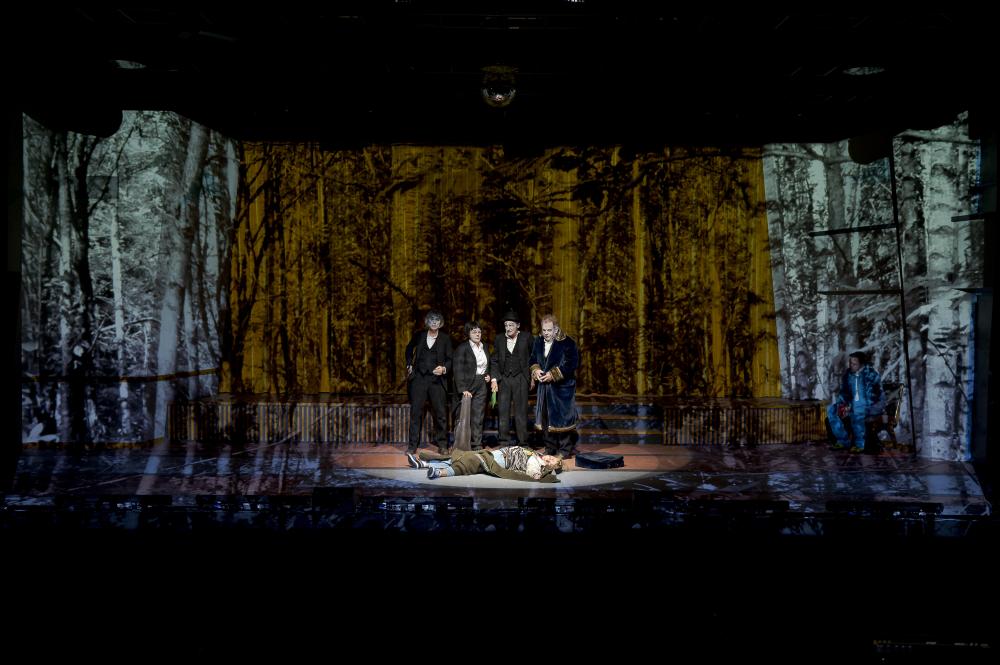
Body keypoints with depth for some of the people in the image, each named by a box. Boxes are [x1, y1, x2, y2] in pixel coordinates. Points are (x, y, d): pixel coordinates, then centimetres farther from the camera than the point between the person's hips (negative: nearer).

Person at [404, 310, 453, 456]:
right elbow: (409, 349, 26)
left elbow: (450, 359, 2)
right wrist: (409, 365, 16)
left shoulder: (445, 338, 3)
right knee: (415, 411, 2)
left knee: (440, 412, -1)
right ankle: (413, 445, 8)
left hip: (436, 379, -1)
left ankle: (442, 444, 10)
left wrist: (444, 369, -17)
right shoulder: (419, 335, 8)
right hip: (419, 378, 1)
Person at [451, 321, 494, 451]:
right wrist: (463, 389, -20)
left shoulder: (485, 347, 14)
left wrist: (488, 376, 8)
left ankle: (477, 445, 8)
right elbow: (458, 370, -11)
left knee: (478, 417, 4)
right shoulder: (462, 348, -6)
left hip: (481, 386, 5)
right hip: (467, 385, -5)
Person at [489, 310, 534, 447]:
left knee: (521, 411, 0)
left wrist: (533, 377, 1)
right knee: (502, 411, 1)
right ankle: (504, 442, 8)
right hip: (503, 379, 3)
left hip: (520, 379, -2)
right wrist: (494, 379, 1)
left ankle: (523, 443, 7)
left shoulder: (527, 337, 0)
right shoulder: (499, 339, 8)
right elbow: (494, 361, 10)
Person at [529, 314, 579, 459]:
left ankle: (565, 450, 6)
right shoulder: (538, 342, 8)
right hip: (544, 386, 6)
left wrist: (553, 375, -17)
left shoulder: (567, 343, -11)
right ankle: (550, 449, 19)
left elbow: (572, 364, -15)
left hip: (562, 387, -6)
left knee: (562, 418, -3)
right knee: (545, 418, 9)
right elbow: (532, 360, 17)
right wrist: (536, 370, -6)